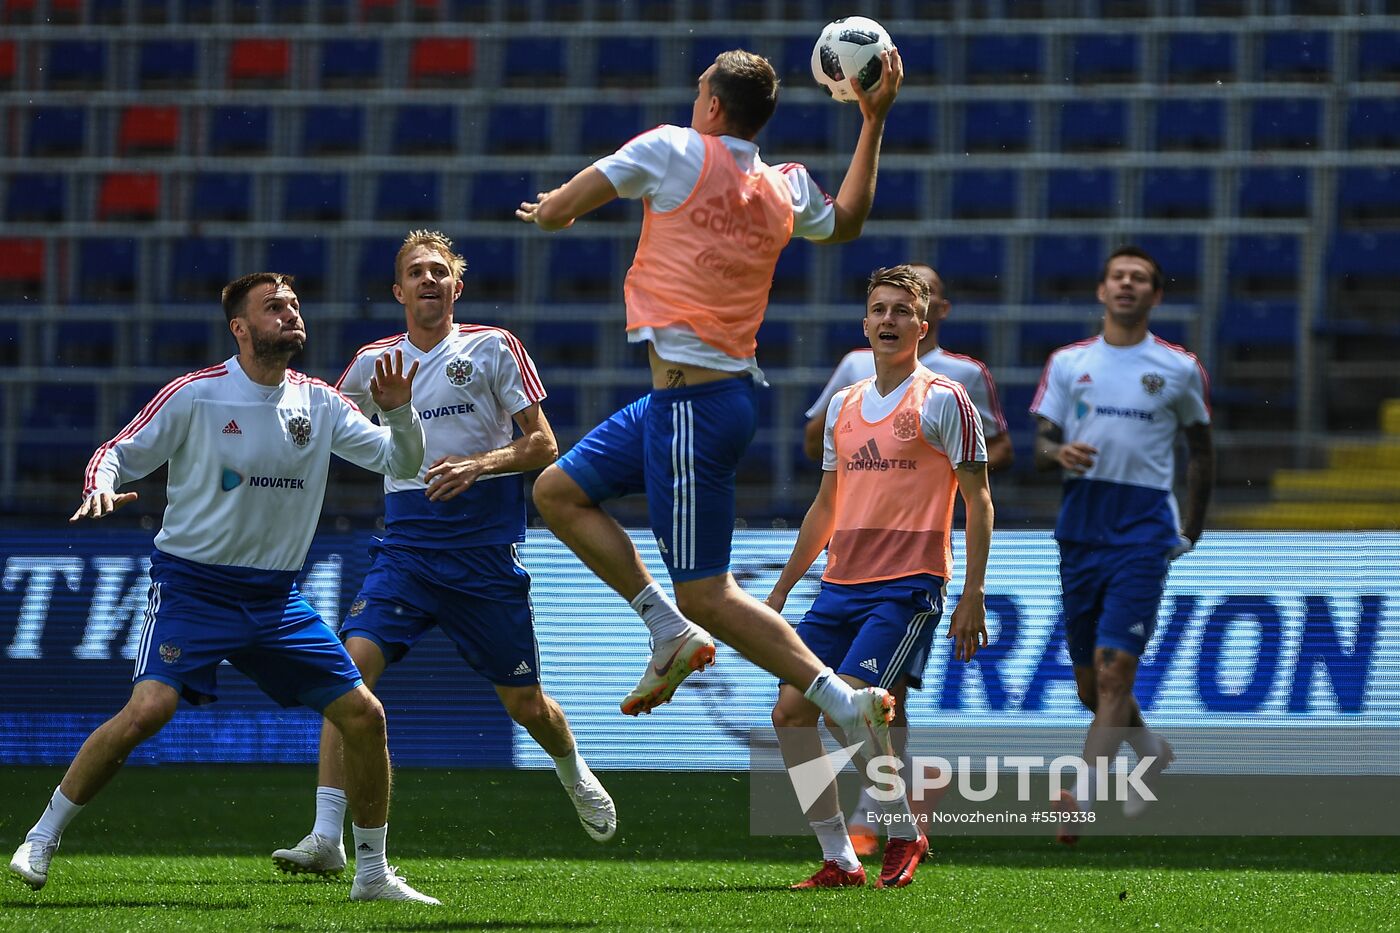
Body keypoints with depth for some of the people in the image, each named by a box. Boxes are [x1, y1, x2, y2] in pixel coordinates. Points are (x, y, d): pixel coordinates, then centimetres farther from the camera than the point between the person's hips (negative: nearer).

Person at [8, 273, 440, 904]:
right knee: (148, 709, -25)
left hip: (276, 596, 5)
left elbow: (400, 462, 6)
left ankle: (372, 875, 14)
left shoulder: (318, 403, 5)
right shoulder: (195, 396, -8)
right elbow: (118, 454, -3)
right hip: (192, 586, -5)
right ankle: (41, 840, -10)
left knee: (363, 714, -2)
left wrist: (398, 411, -14)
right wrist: (100, 487, -25)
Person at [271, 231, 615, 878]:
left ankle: (574, 773, 44)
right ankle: (327, 838, -21)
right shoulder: (373, 362, 9)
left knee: (524, 703, 8)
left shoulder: (492, 349, 0)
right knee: (351, 667, -20)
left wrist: (482, 464, -17)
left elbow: (544, 445, 0)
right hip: (405, 550, 2)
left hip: (485, 552, -2)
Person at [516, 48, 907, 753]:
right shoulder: (786, 190, 9)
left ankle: (846, 703, -10)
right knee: (558, 492, 18)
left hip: (694, 402, -9)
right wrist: (874, 121, 33)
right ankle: (672, 632, 15)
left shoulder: (675, 150, -9)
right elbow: (846, 221, 34)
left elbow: (556, 211, -4)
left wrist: (548, 213, 21)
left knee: (707, 594, -7)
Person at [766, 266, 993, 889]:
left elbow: (977, 499, -4)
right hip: (840, 584, 7)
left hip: (907, 586, -7)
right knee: (790, 711, -4)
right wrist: (781, 590, 21)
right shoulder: (844, 405, 16)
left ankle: (904, 832, 3)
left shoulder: (942, 400, -3)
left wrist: (972, 596, -11)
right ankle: (838, 859, 5)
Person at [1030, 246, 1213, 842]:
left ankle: (1083, 798, -21)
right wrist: (1059, 453, -16)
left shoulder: (1180, 369, 4)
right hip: (1080, 526, 3)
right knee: (1089, 681, 8)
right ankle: (1149, 751, 35)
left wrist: (1190, 532, 10)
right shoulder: (1068, 362, 9)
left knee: (1114, 667, -16)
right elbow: (1041, 445, 7)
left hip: (1143, 530, -3)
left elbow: (1201, 452, 14)